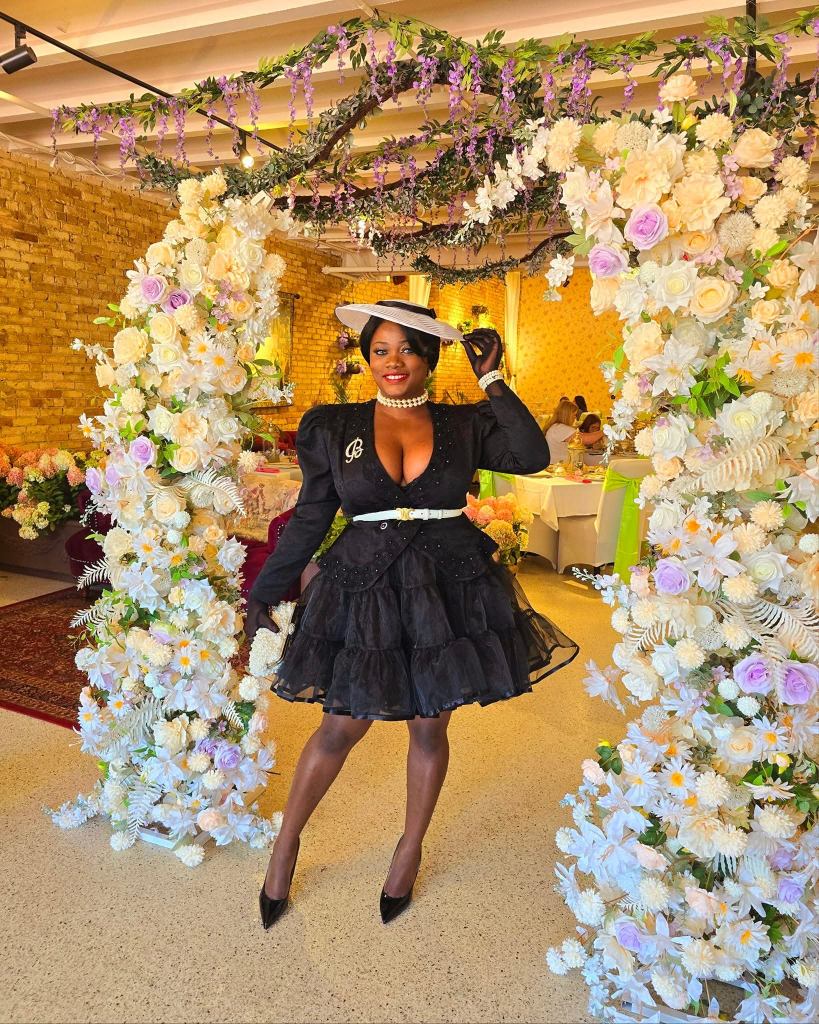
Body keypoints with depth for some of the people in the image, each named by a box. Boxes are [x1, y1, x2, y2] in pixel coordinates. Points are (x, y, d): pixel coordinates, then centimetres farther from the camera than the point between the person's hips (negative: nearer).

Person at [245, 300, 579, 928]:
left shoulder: (465, 425, 2)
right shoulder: (333, 426, 2)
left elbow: (532, 457, -14)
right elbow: (310, 518, 5)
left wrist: (493, 382, -10)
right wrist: (265, 593, 7)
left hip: (450, 587, 1)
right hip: (365, 587, 0)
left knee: (429, 728, 13)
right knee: (342, 728, 8)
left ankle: (411, 849, 38)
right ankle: (287, 842, 34)